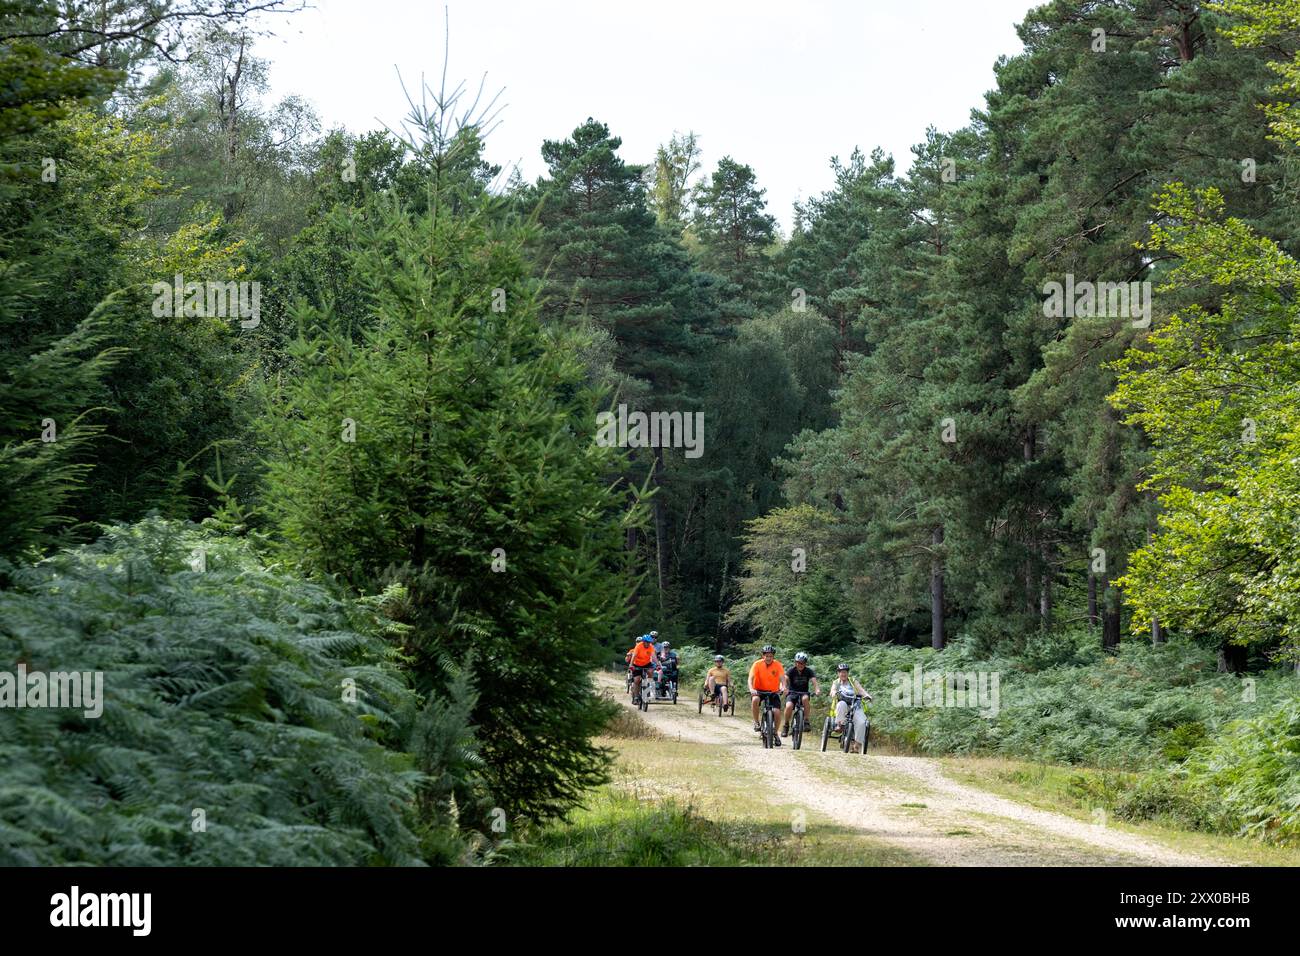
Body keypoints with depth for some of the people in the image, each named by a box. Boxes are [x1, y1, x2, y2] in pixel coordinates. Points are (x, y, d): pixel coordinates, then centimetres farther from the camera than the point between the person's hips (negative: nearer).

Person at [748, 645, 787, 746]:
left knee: (777, 711, -13)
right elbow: (751, 678, -21)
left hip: (773, 692, 1)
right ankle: (756, 722, -13)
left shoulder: (777, 665, -11)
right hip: (759, 690, -1)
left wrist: (783, 687, -42)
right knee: (755, 700, -34)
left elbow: (782, 678, -20)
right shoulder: (757, 664, -14)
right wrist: (751, 689, -39)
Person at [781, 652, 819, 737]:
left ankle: (806, 721, -24)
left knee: (805, 698, -35)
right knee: (789, 706, -29)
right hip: (792, 693, -1)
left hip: (803, 693, 1)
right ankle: (786, 725, -5)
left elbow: (814, 680, -20)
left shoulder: (808, 671, -5)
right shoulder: (791, 671, -9)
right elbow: (785, 679, -25)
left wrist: (817, 689, -41)